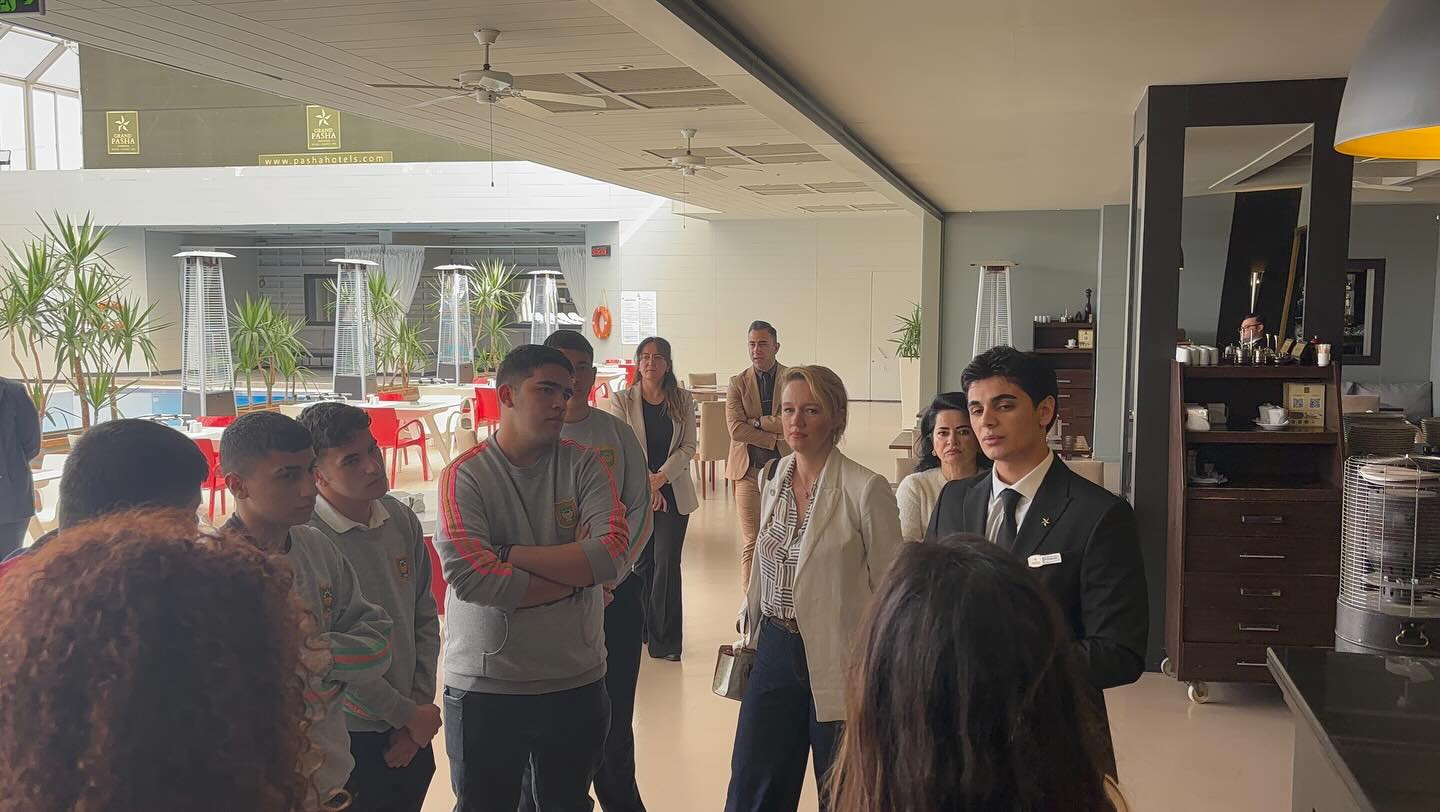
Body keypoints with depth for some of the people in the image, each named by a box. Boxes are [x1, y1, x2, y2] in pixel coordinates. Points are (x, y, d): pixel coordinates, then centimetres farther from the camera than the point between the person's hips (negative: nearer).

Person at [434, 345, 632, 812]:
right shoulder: (465, 475, -10)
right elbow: (471, 578, -23)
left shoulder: (583, 465, -2)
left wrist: (512, 554, -18)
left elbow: (613, 554, -16)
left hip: (576, 682, 2)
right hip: (485, 687, -2)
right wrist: (575, 570, -15)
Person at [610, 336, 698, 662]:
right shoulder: (623, 400, -2)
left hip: (674, 493, 0)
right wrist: (647, 485, -14)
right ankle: (643, 628, 23)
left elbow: (688, 447, -1)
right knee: (642, 562, 7)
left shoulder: (683, 401, 2)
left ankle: (665, 640, 5)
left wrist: (661, 477, -14)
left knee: (667, 562, -3)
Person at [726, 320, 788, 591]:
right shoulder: (738, 383, 3)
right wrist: (775, 438, -12)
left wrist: (756, 421, -11)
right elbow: (735, 429, -9)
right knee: (751, 543, 1)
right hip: (749, 470, 0)